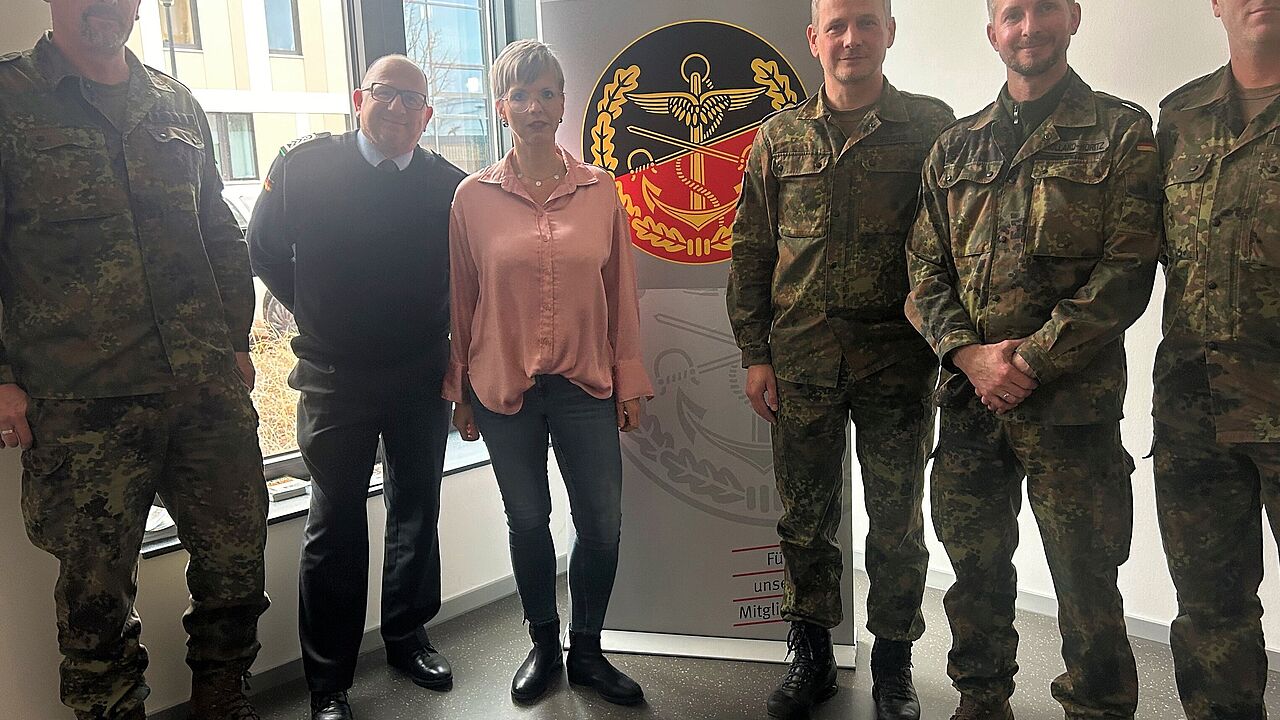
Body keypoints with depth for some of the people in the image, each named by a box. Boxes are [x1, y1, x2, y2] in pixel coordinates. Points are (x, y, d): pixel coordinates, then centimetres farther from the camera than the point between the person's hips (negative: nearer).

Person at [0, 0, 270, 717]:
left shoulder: (180, 106, 14)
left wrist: (237, 341, 13)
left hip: (210, 390, 4)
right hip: (80, 406, -3)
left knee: (237, 557, 8)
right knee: (96, 590, 5)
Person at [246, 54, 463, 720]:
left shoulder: (448, 185, -2)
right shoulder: (304, 166, -7)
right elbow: (265, 251, 5)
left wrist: (454, 353, 5)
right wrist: (315, 316, 6)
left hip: (423, 378, 2)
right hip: (336, 381, -2)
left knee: (417, 513, 14)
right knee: (335, 526, 4)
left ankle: (407, 637, 34)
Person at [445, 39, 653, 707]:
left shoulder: (599, 189, 1)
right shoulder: (473, 195, -1)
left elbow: (621, 290, 4)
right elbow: (461, 299, 4)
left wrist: (630, 381, 4)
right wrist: (459, 391, 6)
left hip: (586, 384, 1)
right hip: (503, 388, 0)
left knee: (602, 524, 4)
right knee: (527, 521, 13)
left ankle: (587, 652, 27)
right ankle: (544, 645, 34)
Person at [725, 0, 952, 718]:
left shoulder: (932, 126, 1)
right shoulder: (780, 137, 7)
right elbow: (751, 251, 7)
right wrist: (755, 354, 3)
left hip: (899, 360, -1)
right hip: (800, 360, 2)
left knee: (898, 520, 8)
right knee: (806, 516, 11)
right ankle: (812, 657, 28)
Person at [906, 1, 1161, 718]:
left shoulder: (1122, 133, 1)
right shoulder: (955, 146, 12)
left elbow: (1127, 272, -8)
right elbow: (925, 267, 7)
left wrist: (1032, 361, -15)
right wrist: (970, 352, -9)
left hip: (1072, 400, -3)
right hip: (969, 396, 4)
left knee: (1085, 579, 5)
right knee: (976, 565, 14)